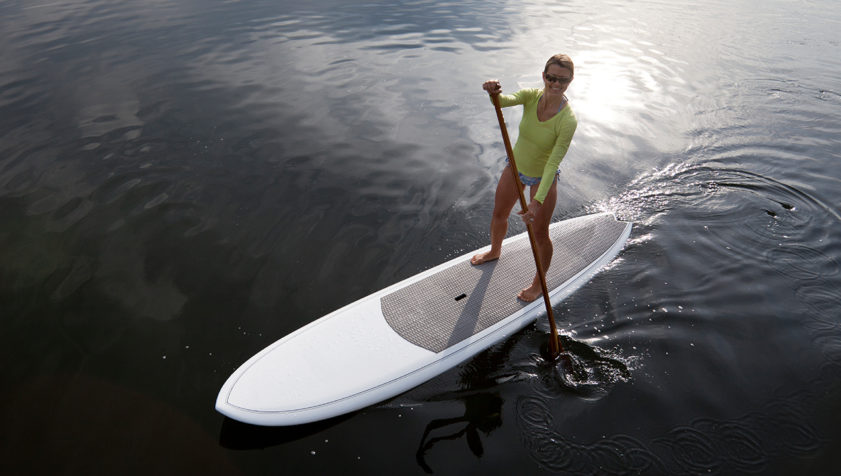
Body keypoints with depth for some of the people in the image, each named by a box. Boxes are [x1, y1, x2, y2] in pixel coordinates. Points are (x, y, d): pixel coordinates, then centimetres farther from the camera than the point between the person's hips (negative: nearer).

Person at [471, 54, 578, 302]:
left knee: (539, 234, 9)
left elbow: (553, 162, -32)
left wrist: (537, 201, -40)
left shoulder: (568, 120, -28)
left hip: (542, 179, -5)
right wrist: (494, 92, -59)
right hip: (515, 168, 5)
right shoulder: (531, 96, -16)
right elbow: (506, 100, -35)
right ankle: (494, 251, 57)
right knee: (498, 215, 23)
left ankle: (538, 284, 34)